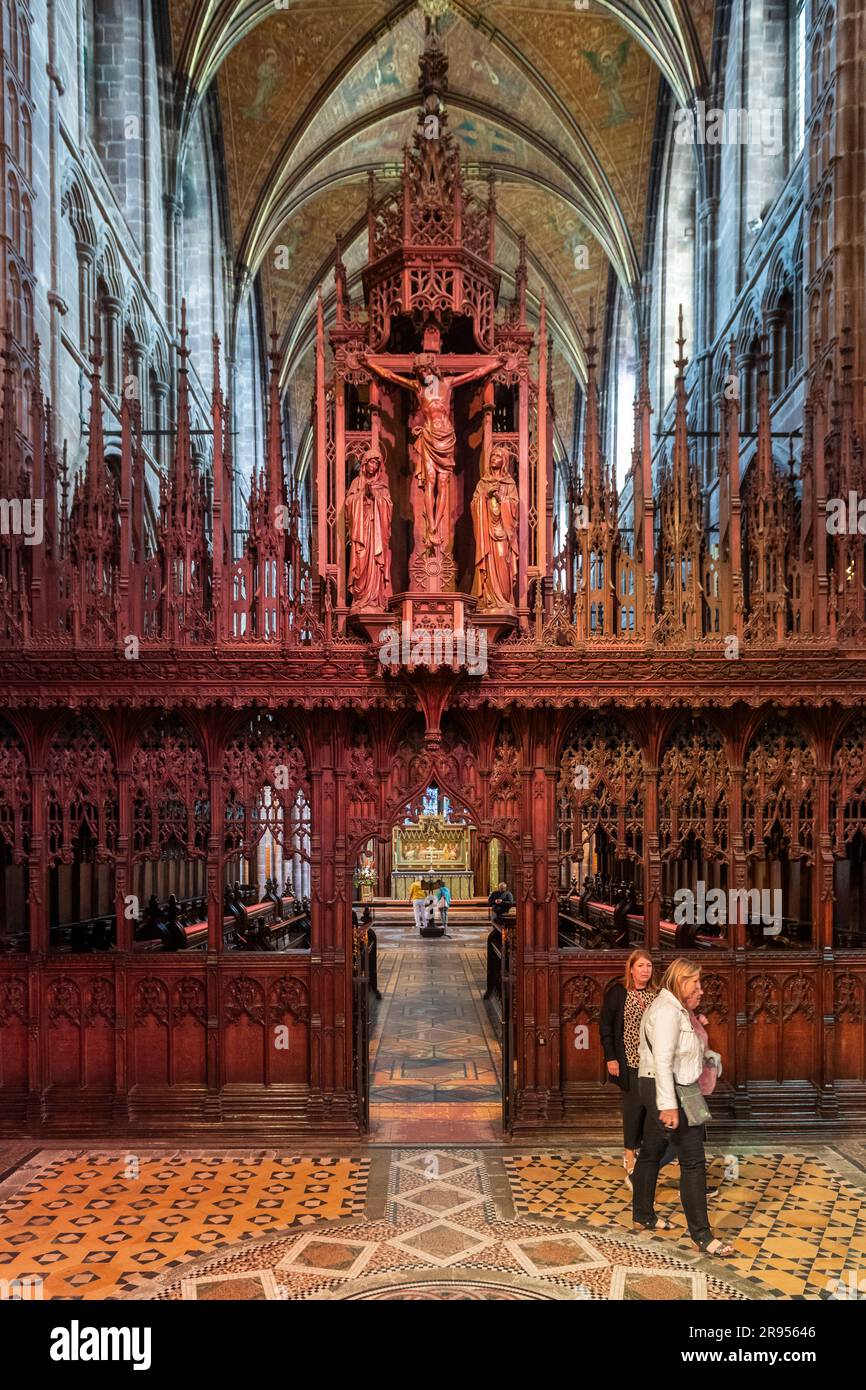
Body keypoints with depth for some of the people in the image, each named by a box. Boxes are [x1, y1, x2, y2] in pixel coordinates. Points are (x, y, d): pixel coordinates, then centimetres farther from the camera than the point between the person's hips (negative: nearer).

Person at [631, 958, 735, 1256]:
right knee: (693, 1161, -6)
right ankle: (702, 1236, 1)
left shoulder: (674, 1008, 15)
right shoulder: (668, 1010, -19)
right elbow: (663, 1061, -25)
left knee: (651, 1153, 19)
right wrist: (669, 1106, -27)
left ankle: (643, 1216, 31)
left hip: (660, 1090, 11)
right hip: (669, 1090, -11)